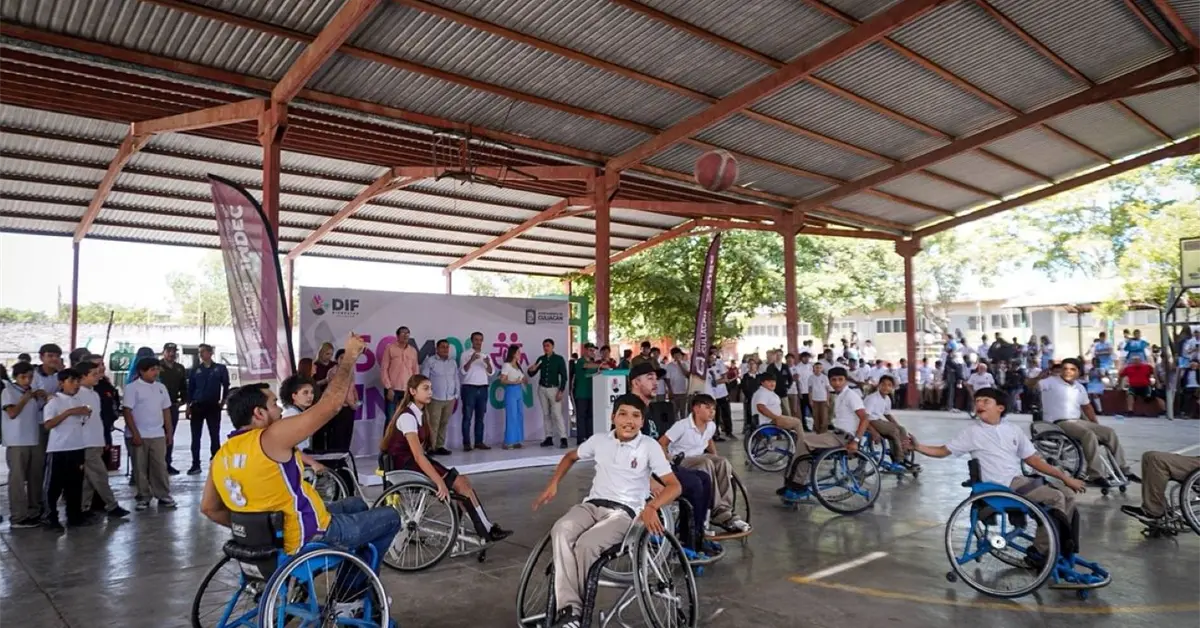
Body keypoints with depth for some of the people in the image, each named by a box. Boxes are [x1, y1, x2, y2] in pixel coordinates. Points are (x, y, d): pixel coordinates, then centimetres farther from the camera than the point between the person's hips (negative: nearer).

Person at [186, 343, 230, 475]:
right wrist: (188, 406, 4)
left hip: (213, 406, -2)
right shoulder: (195, 369, 6)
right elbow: (190, 388, 8)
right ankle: (195, 464, 9)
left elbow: (226, 386, 5)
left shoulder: (220, 368, 1)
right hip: (197, 406, 2)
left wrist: (223, 401, -1)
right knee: (195, 436, 3)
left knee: (214, 435, 4)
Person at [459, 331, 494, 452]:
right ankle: (466, 443, -3)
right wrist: (471, 360, -26)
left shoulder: (486, 355, 14)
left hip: (483, 388, 5)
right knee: (468, 416, -4)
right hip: (469, 388, -5)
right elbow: (463, 371, -10)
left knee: (480, 417, 7)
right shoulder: (465, 354, 0)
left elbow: (490, 373, 8)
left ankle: (479, 442, 12)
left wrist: (488, 364, -12)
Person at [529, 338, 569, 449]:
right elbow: (532, 374, 10)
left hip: (554, 389, -4)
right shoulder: (541, 359, 7)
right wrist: (531, 370, -14)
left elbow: (564, 376, -6)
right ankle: (548, 438, 10)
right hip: (542, 389, 4)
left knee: (557, 414, -11)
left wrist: (561, 391, -15)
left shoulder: (559, 359, -4)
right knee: (546, 414, 6)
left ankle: (563, 439, -13)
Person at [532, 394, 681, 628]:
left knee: (586, 544, -33)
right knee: (561, 530, -31)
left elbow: (674, 485, -7)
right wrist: (553, 484, 13)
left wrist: (651, 506, -25)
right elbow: (570, 457, 27)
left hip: (625, 512, -3)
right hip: (592, 504, 4)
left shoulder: (650, 446, -2)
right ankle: (568, 608, -33)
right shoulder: (599, 440, 10)